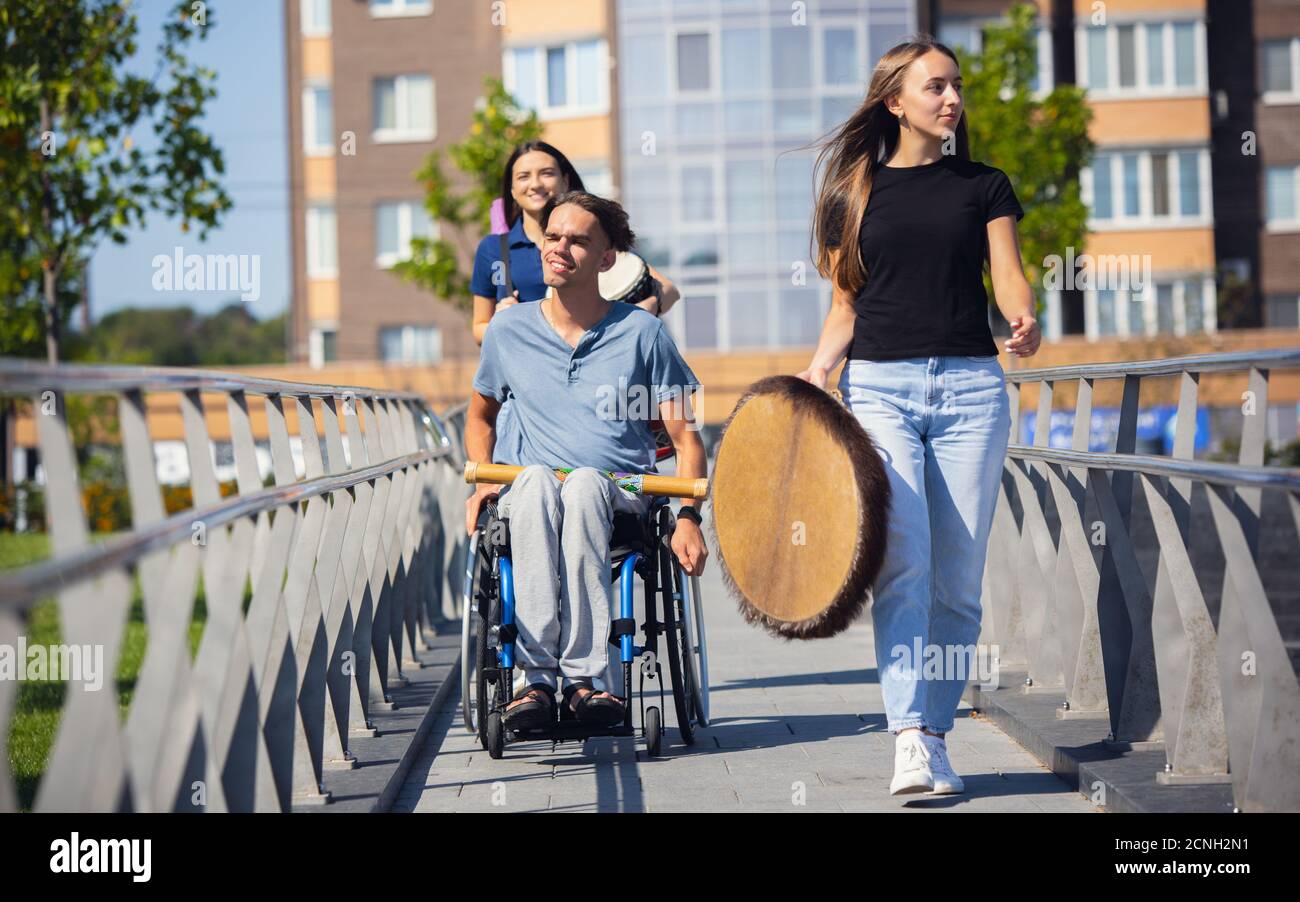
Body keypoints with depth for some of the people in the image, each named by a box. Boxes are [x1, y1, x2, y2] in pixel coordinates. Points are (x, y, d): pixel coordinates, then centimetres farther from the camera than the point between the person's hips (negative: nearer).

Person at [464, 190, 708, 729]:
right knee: (535, 480, -37)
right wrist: (483, 481, 9)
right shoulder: (508, 331, 14)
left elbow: (685, 437, 8)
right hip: (527, 499, 1)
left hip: (620, 495, -1)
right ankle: (537, 676, -46)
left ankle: (585, 675, -42)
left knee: (583, 483, -38)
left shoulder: (640, 331, 9)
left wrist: (688, 516, -9)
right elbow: (480, 415, 30)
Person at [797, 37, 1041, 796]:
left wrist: (1024, 321, -22)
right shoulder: (856, 192, 11)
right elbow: (845, 306, 13)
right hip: (879, 387, -1)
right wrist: (813, 377, -3)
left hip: (970, 389, 1)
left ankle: (936, 736, 11)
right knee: (901, 562, -18)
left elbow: (1008, 275, 1)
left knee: (957, 580, 1)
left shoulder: (985, 186, 11)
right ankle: (910, 738, -23)